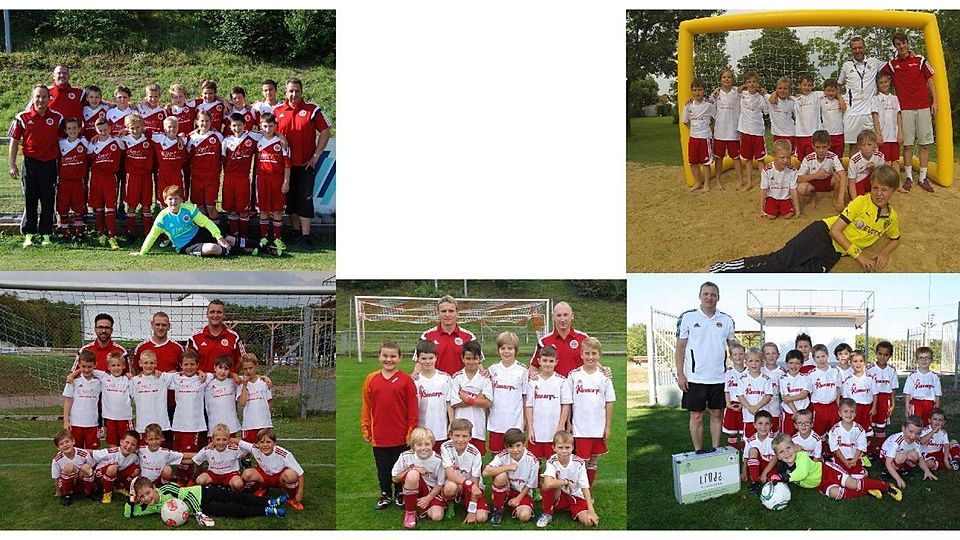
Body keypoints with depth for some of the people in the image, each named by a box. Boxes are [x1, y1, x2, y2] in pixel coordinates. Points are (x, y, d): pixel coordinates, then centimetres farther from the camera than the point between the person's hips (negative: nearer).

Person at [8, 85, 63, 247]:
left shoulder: (57, 118, 2)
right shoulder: (23, 118, -2)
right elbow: (14, 141, 3)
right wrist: (12, 165, -2)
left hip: (50, 164, 1)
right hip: (31, 163, -1)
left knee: (48, 201, 3)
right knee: (30, 200, 5)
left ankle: (46, 234, 12)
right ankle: (29, 235, 12)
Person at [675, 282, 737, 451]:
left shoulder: (726, 320, 6)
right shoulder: (687, 318, -2)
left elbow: (733, 348, 13)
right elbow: (680, 347, -1)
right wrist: (680, 374, -7)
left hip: (719, 378, 3)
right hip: (695, 378, -2)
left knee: (717, 415, 8)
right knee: (696, 416, 3)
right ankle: (698, 452, 12)